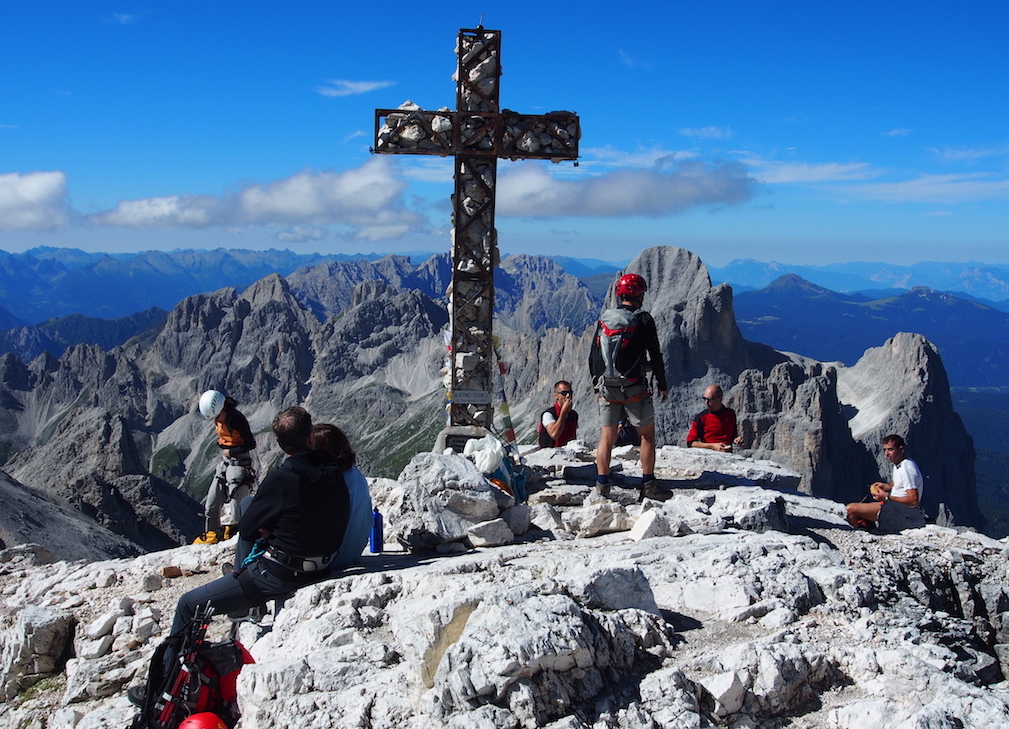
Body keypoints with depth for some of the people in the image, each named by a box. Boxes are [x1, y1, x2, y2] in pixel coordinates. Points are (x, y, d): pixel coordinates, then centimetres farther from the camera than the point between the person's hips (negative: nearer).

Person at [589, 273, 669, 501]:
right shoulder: (643, 320, -8)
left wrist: (596, 385, 20)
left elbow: (593, 356, 10)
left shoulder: (603, 320, 6)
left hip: (607, 388, 4)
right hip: (634, 389, -4)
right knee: (647, 435, 7)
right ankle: (648, 485, 6)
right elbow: (655, 355, -6)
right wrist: (662, 385, 5)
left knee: (607, 437, 7)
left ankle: (602, 485, 5)